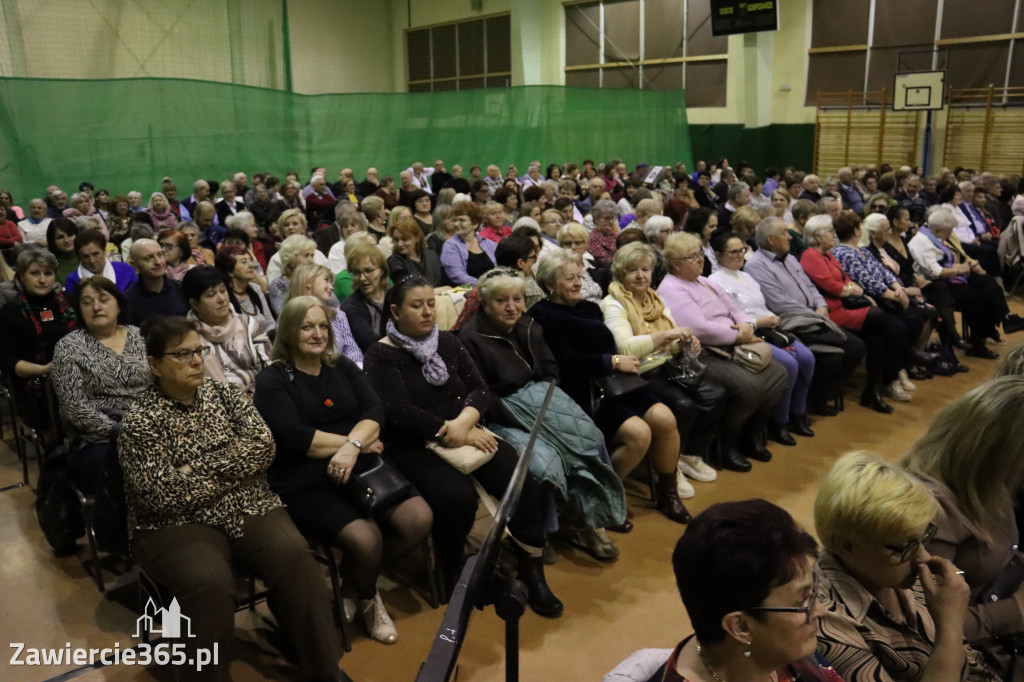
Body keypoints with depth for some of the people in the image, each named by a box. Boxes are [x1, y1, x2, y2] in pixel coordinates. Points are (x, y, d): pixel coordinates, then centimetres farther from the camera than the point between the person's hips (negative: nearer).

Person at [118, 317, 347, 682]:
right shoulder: (139, 421, -5)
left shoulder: (223, 393, 8)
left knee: (295, 557, -23)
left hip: (248, 509, 3)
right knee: (209, 582, -33)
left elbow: (263, 445, -4)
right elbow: (162, 495, -15)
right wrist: (230, 467, -9)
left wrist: (198, 468, -11)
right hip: (178, 525, -3)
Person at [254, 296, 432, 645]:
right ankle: (365, 599, 8)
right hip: (306, 484, -5)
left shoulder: (343, 367, 16)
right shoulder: (272, 379, 1)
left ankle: (357, 573, 11)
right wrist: (357, 443, -10)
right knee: (364, 537, -28)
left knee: (418, 518, -17)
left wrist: (354, 446, -20)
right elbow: (295, 437, -13)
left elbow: (374, 411, 1)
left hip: (361, 469, 5)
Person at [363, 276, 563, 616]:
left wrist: (465, 421, -15)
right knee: (458, 498, -32)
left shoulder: (448, 342, 14)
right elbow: (401, 413, -14)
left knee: (525, 484, -18)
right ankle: (452, 578, -3)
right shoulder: (382, 355, -3)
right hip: (414, 447, -5)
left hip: (465, 433, 5)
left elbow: (480, 388, 6)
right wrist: (455, 434, -16)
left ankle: (531, 572, -1)